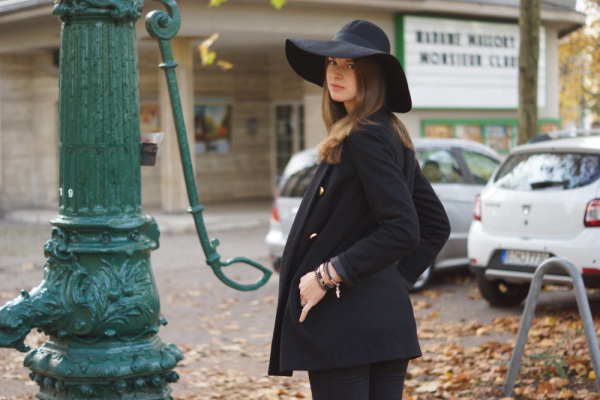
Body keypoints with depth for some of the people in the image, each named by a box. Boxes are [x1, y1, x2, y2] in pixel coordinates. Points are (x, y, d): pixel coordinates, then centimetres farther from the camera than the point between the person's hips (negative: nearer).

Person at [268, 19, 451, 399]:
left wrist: (328, 276, -18)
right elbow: (437, 225, 20)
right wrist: (399, 278, 15)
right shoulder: (391, 136, 14)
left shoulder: (364, 137, -14)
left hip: (343, 325, -9)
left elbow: (402, 230, -23)